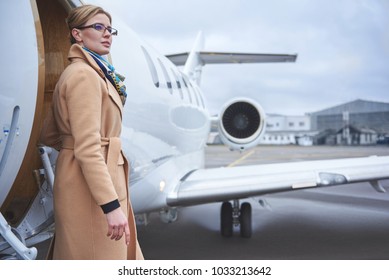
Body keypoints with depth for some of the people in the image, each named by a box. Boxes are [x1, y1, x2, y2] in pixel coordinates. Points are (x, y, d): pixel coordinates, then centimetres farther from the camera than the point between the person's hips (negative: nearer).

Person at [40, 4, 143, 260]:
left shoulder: (93, 73, 15)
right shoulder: (84, 75, -14)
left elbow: (49, 136, 20)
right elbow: (88, 147, -24)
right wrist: (112, 205, -27)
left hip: (100, 179, 10)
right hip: (91, 188, -10)